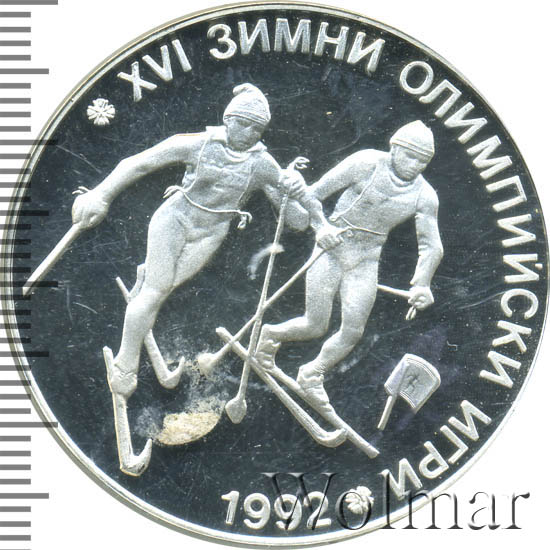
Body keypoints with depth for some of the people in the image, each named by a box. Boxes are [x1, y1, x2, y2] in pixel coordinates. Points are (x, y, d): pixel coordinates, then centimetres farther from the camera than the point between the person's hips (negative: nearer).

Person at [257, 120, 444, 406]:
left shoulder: (425, 196, -7)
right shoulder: (366, 163, -15)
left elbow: (431, 246, -9)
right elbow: (312, 195, -10)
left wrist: (421, 284, -25)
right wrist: (322, 227, -27)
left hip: (365, 262, 3)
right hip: (331, 251, -3)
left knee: (352, 332, -1)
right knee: (315, 327, -3)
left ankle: (312, 375, 23)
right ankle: (273, 334, 28)